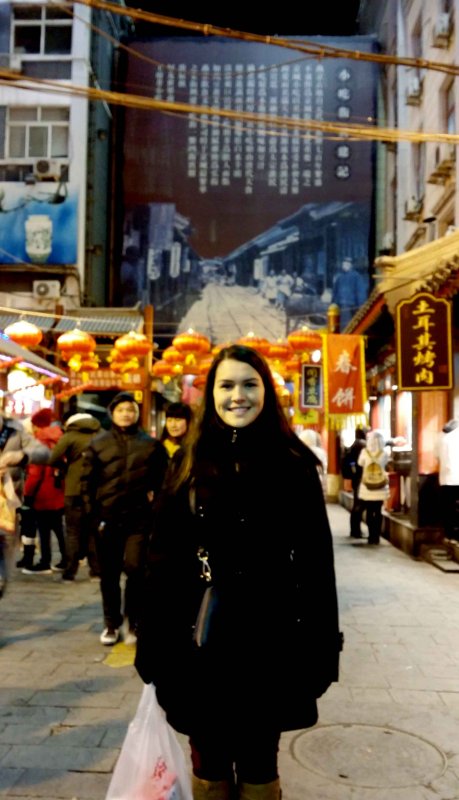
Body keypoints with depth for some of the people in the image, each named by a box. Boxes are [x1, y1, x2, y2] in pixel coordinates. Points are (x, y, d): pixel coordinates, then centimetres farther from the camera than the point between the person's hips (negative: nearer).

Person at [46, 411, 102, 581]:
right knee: (93, 531, 14)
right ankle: (96, 569, 13)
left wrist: (67, 466, 7)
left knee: (73, 532, 7)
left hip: (75, 491, -3)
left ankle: (70, 572, 6)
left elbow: (53, 459, -10)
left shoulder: (70, 436, -3)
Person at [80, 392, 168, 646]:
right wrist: (92, 515, -3)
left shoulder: (151, 444, 5)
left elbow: (162, 479, 9)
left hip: (139, 518, -1)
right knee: (109, 575, 9)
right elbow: (87, 482, 3)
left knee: (135, 568, -9)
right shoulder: (98, 443, 5)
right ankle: (112, 624, 23)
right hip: (107, 518, 1)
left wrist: (154, 495, -6)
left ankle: (132, 621, 11)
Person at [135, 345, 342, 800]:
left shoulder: (293, 463, -4)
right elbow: (162, 559, 2)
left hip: (269, 639, -2)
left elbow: (317, 558, -4)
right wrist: (154, 649, 0)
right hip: (199, 638, 2)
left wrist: (319, 649, -5)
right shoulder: (188, 464, 2)